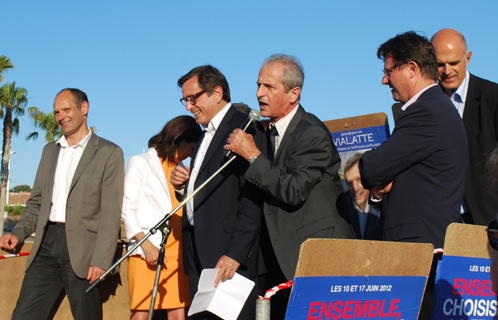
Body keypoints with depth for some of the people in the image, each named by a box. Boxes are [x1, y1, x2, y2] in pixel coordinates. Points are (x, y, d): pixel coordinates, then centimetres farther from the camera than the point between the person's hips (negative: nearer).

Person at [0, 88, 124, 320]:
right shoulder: (50, 151, 21)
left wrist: (101, 260, -14)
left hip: (81, 249, -5)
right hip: (46, 245, 5)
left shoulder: (109, 153, 1)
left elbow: (111, 212, -6)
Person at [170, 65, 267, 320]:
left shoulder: (245, 128, -8)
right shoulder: (205, 137, 22)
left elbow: (252, 199, -16)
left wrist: (235, 254, -21)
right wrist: (183, 185, 4)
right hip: (200, 260, 9)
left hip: (233, 260, -9)